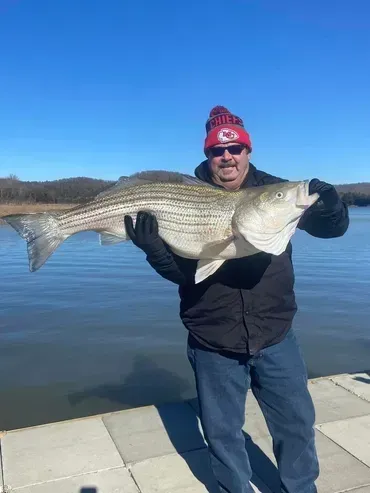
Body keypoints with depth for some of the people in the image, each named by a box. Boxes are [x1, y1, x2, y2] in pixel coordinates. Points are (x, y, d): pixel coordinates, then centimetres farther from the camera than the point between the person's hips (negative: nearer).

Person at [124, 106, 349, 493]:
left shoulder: (275, 191, -3)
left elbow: (333, 228, -5)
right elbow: (180, 272, -7)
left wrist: (327, 206, -27)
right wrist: (153, 247, -27)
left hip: (275, 338, 2)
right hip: (213, 344, -1)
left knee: (296, 422, 19)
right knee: (222, 432, 17)